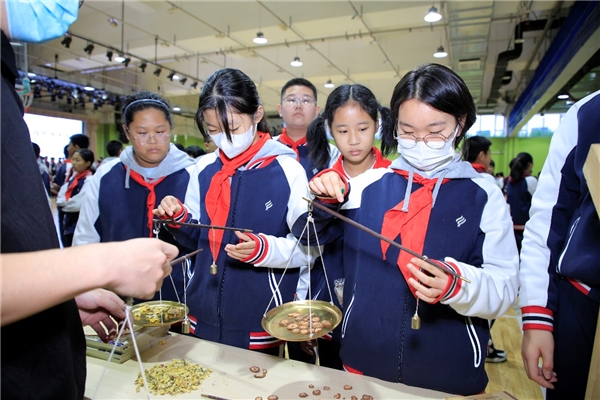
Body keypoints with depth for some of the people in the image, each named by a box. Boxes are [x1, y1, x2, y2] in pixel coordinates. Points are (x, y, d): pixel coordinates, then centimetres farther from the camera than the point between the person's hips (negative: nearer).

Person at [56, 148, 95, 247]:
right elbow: (61, 196, 8)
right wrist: (61, 201, -13)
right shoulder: (74, 178, 10)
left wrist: (63, 203, -7)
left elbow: (78, 204, -24)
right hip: (69, 222, 9)